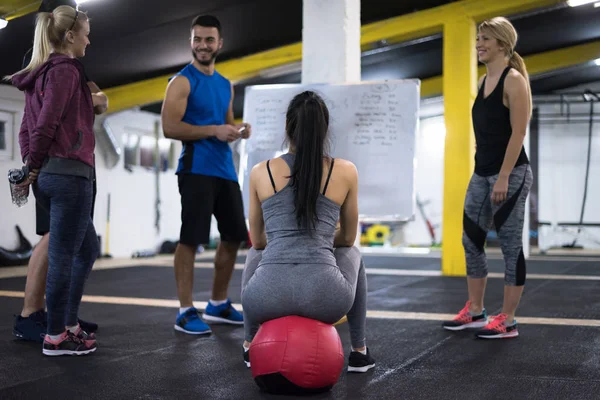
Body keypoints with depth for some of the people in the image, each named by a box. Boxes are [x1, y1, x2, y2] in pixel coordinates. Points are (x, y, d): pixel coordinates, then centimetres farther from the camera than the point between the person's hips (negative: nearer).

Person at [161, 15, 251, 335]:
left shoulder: (225, 85, 17)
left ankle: (218, 304, 25)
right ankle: (185, 312, 0)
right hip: (197, 170, -8)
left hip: (225, 170, 8)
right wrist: (213, 130, -20)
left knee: (233, 237, 12)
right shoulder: (182, 82, -6)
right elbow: (170, 128, -15)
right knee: (190, 239, -6)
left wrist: (238, 130, 1)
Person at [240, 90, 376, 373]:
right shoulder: (346, 171, 8)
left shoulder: (260, 172, 10)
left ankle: (250, 346, 40)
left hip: (268, 296, 1)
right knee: (351, 254, 35)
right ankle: (359, 352, 33)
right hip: (324, 297, -1)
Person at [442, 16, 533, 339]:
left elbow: (518, 133, -16)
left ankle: (507, 321, 5)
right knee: (471, 241, 10)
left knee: (510, 245, -1)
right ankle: (475, 311, 22)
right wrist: (482, 172, 17)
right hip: (481, 173, 9)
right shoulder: (484, 82, 14)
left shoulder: (514, 80, -10)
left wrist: (504, 177, -21)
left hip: (510, 174, -9)